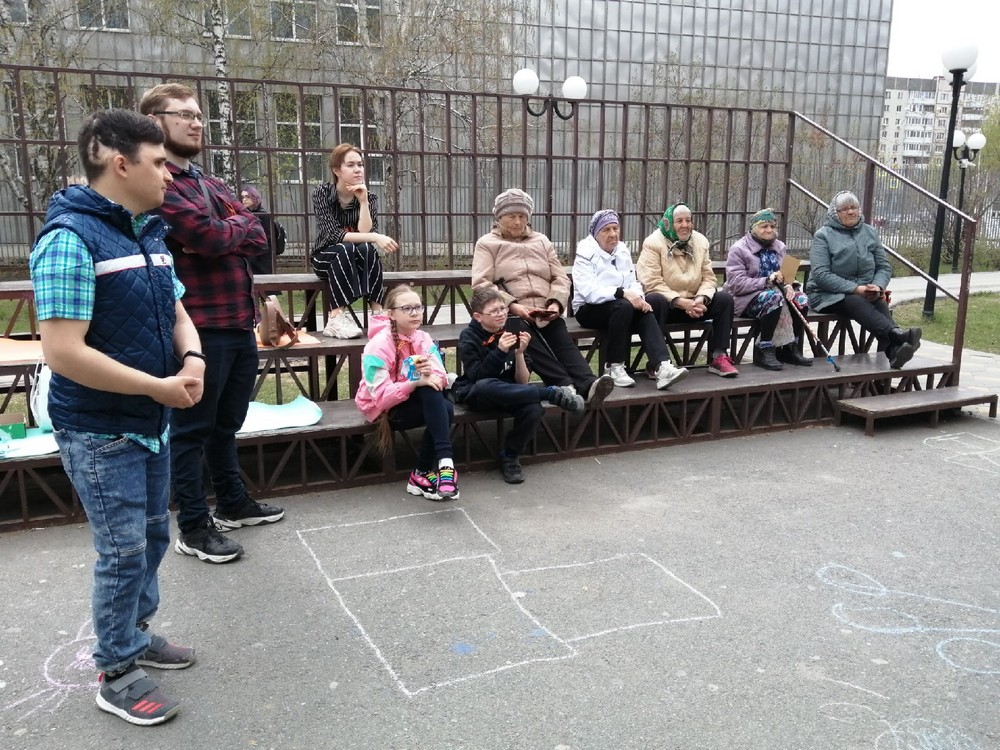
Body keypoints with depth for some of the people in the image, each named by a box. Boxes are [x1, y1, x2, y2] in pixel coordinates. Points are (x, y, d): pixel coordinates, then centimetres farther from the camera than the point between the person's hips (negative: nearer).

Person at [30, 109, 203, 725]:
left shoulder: (149, 234, 7)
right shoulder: (70, 236, -19)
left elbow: (176, 311, 15)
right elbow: (63, 353, -25)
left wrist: (193, 359, -8)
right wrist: (161, 387, -20)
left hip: (152, 421, 8)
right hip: (99, 431, -8)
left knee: (153, 536, 18)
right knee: (124, 550, 1)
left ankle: (136, 634, 38)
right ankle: (117, 675, 20)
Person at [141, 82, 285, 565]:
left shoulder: (212, 185, 18)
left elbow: (257, 240, 8)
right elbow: (208, 236, -22)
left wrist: (220, 238, -10)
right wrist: (237, 225, -1)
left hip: (240, 323, 9)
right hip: (198, 326, -8)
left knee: (227, 424, 20)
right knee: (193, 429, 3)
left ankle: (233, 503, 34)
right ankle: (192, 527, 14)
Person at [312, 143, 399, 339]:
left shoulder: (369, 198, -4)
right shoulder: (322, 193, -13)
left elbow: (364, 234, -18)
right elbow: (333, 235, -25)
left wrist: (363, 202, -25)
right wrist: (375, 237, -33)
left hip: (358, 262, 2)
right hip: (326, 258, -2)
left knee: (366, 249, -32)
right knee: (345, 249, -36)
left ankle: (378, 314, -37)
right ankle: (336, 317, -43)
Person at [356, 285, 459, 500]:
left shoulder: (423, 339, -4)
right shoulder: (379, 345, -21)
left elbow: (441, 378, -12)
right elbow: (381, 396, -27)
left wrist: (430, 374, -35)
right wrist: (415, 383, -38)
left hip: (413, 399, 6)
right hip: (382, 408, -6)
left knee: (444, 407, -27)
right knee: (443, 408, -30)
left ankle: (423, 473, -18)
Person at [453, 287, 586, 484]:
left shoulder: (512, 333, -1)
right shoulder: (469, 338, -9)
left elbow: (522, 381, -4)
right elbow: (477, 377, -23)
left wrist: (519, 353, -20)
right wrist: (500, 351, -31)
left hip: (508, 395, 3)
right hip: (475, 394, -3)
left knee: (533, 409, -30)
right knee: (485, 386, -40)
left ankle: (510, 457, -5)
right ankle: (552, 393, -28)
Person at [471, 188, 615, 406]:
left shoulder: (542, 241, 26)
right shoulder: (486, 244, 13)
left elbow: (560, 278, 17)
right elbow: (481, 284, -2)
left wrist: (556, 303, -6)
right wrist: (513, 306, -16)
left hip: (546, 313, 3)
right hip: (511, 314, -3)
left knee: (564, 342, -28)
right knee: (531, 342, -36)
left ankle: (587, 384, -49)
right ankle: (564, 385, -51)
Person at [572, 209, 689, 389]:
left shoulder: (623, 251, 12)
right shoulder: (586, 255, -9)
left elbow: (633, 283, 8)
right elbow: (589, 292, -23)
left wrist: (637, 297, -17)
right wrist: (622, 293, -33)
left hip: (623, 305, 6)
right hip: (589, 309, -6)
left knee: (645, 311, -25)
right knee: (623, 306, -35)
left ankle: (660, 365, -34)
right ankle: (614, 366, -26)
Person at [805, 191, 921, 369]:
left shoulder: (870, 232, 12)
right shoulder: (823, 235, -3)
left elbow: (884, 267, 12)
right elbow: (821, 275, -14)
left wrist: (877, 286, -12)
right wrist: (855, 289, -22)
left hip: (864, 293, 4)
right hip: (829, 295, -4)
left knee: (880, 303, -31)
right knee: (856, 302, -36)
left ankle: (892, 351, -56)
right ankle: (898, 335, -59)